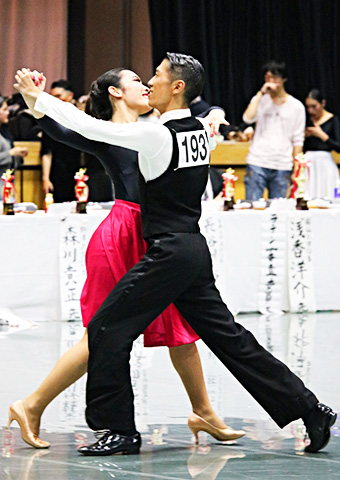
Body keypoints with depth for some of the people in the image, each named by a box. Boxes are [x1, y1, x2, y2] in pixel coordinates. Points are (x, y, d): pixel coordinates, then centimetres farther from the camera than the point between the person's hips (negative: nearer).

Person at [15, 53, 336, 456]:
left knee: (107, 330, 0)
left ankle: (120, 430, 2)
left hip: (169, 253, -9)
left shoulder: (157, 136, -16)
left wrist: (37, 97, -3)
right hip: (195, 247, 9)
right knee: (228, 337, 12)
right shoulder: (200, 131, 7)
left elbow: (90, 127, -15)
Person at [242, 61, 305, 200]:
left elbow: (298, 140, 8)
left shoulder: (296, 106, 8)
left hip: (282, 167, 1)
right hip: (257, 163, 0)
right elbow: (248, 118, -12)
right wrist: (260, 93, -9)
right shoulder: (260, 100, 8)